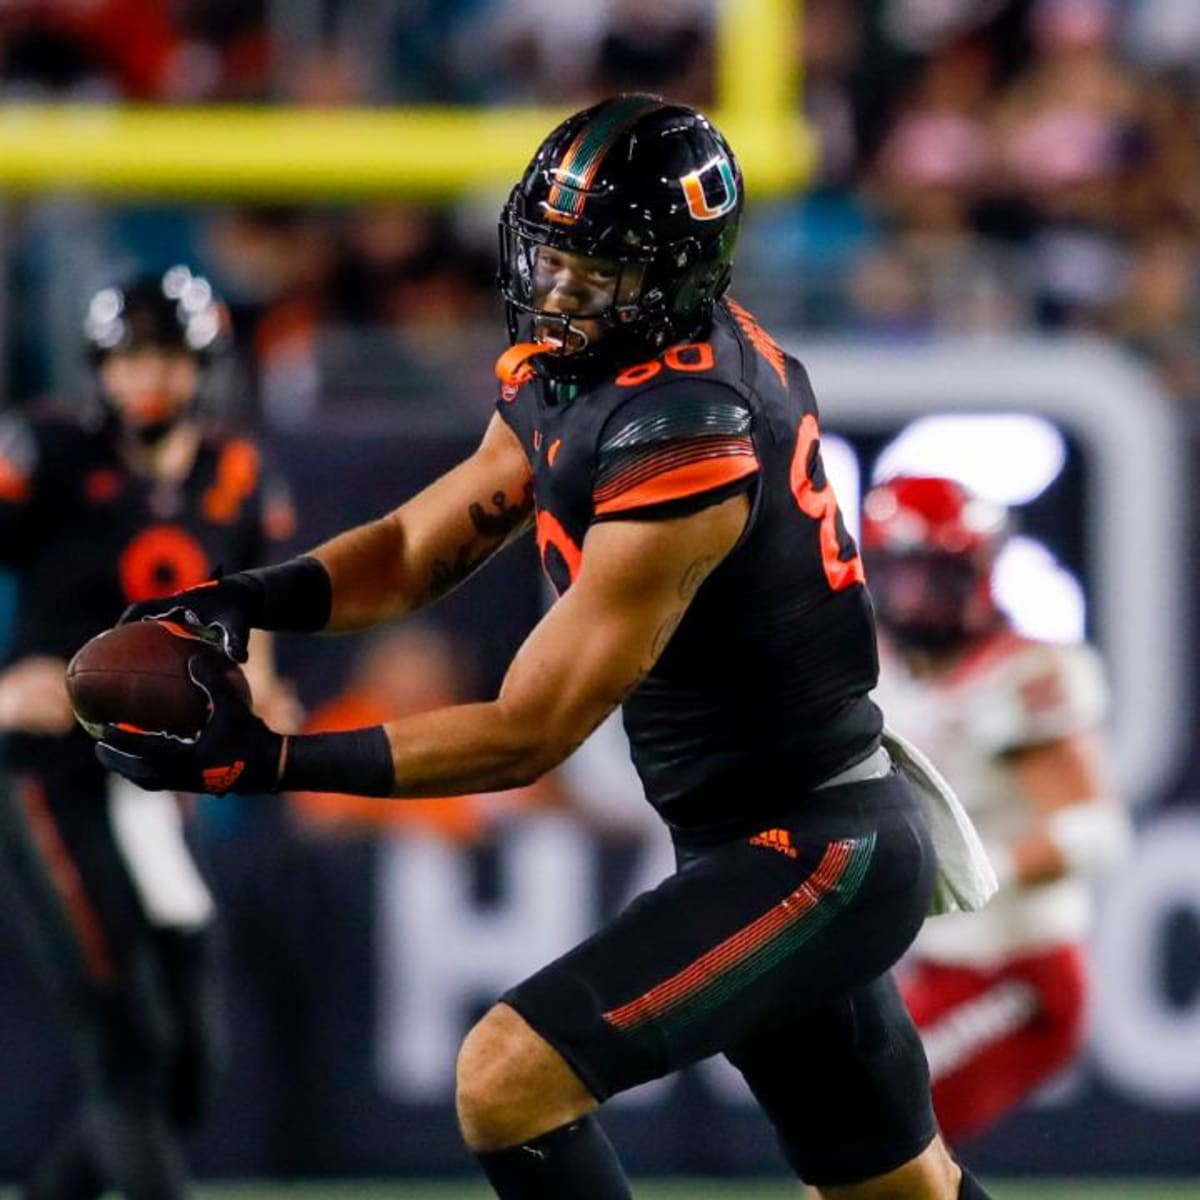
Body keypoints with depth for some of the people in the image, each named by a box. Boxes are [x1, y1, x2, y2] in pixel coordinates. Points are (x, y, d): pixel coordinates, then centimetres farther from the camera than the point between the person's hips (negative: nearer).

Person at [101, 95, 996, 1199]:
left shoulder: (686, 441, -26)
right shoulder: (573, 367, 2)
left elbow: (526, 734, -23)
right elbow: (418, 549, 9)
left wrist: (265, 762, -26)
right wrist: (245, 600, -11)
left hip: (808, 858, -10)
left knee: (509, 1079, -19)